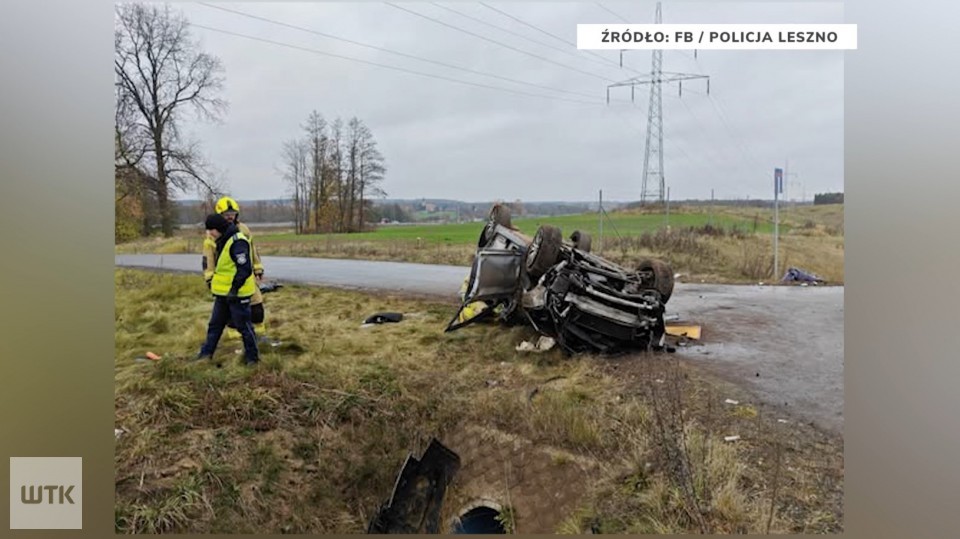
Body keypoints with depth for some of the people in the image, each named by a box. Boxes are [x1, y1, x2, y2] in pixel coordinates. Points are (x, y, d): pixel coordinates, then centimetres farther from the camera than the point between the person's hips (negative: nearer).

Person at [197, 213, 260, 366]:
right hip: (223, 293, 10)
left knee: (244, 326, 1)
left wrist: (234, 288, -25)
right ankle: (206, 353, 30)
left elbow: (245, 268, -25)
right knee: (215, 324, 18)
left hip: (237, 293, -10)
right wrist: (213, 281, 24)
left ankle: (252, 357, 13)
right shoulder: (223, 241, 13)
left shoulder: (237, 241, -19)